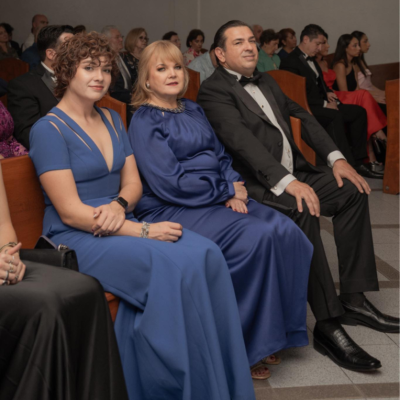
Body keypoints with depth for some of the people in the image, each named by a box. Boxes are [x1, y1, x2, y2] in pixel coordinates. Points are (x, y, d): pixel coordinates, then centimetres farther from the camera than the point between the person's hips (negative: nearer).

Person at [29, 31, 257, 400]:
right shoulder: (49, 130, -7)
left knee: (206, 254, -21)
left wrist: (119, 205, -12)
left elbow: (132, 182, 14)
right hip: (75, 239, -6)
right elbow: (70, 211, -14)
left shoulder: (112, 120, 16)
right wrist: (142, 231, -19)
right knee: (172, 265, -30)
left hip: (118, 224, 7)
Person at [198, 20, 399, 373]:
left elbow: (302, 117, 15)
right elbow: (241, 139, -21)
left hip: (291, 176, 9)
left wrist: (336, 158, -1)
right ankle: (328, 324, -29)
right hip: (255, 185, -9)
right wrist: (286, 181, -33)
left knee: (352, 189, -3)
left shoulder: (266, 82, 21)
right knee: (305, 211, -33)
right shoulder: (214, 90, -6)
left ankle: (353, 298, 0)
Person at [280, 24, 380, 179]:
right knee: (335, 116, -35)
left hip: (322, 104, 10)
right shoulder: (290, 62, -11)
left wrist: (328, 93, 7)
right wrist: (324, 104, -17)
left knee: (359, 112, -4)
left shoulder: (310, 60, 19)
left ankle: (357, 161, -7)